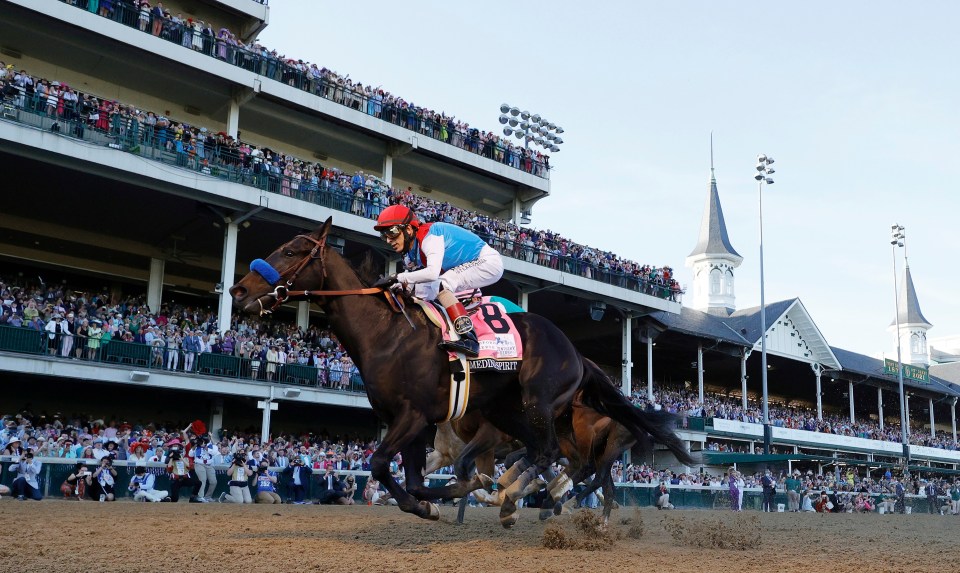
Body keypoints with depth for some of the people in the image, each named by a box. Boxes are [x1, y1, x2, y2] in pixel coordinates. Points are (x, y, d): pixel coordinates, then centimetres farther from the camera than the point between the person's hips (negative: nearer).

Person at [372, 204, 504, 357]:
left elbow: (432, 273, -40)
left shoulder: (429, 237, -27)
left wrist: (397, 278, -36)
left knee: (442, 284, -27)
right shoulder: (411, 254, 2)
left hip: (488, 262, -10)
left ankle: (469, 339, -32)